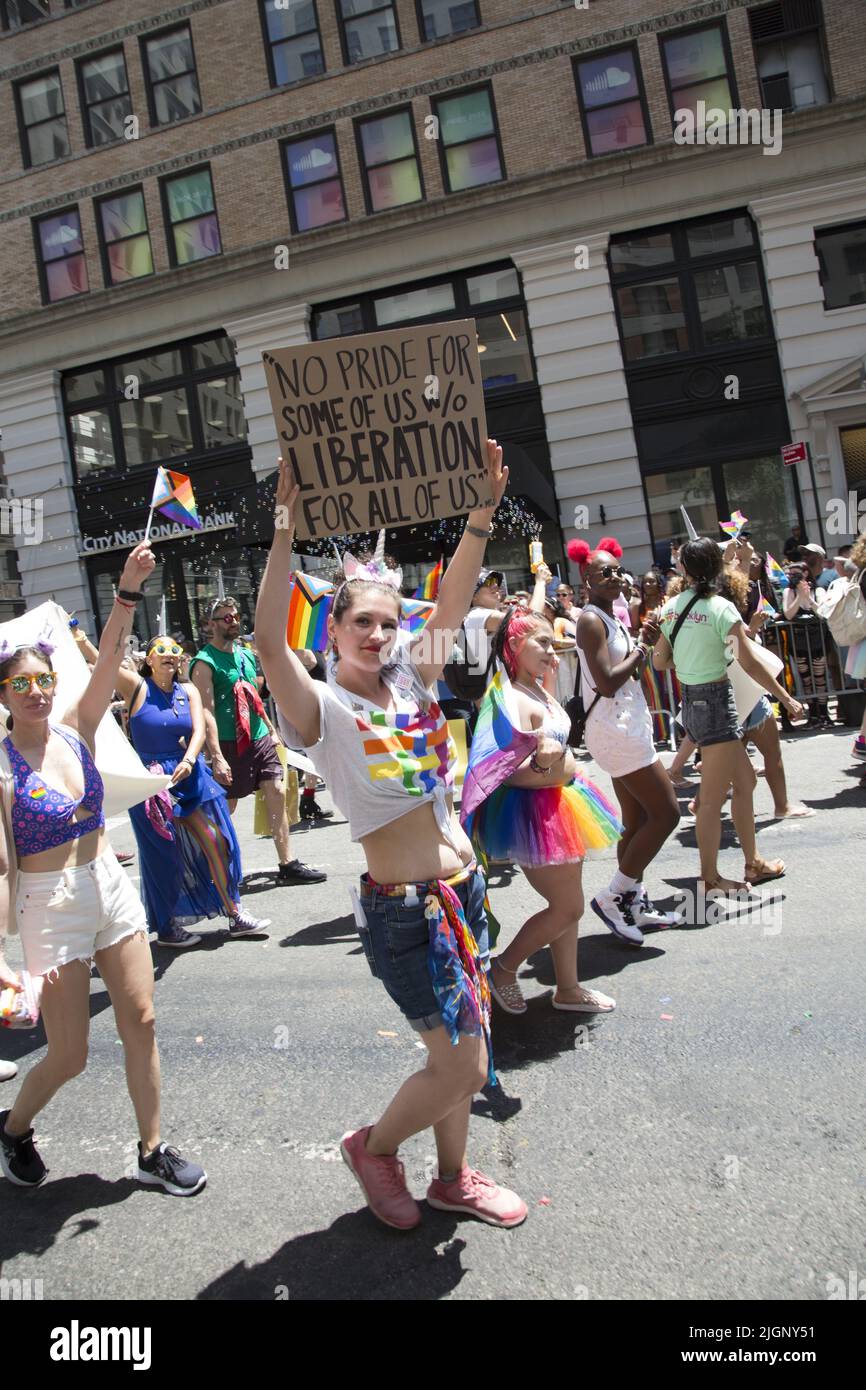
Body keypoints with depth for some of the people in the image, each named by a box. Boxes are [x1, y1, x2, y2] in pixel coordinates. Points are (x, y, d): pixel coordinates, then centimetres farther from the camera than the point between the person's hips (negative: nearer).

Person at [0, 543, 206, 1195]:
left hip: (111, 885, 5)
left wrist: (130, 590, -24)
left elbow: (110, 659, -13)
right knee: (69, 1056, 4)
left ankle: (153, 1151, 25)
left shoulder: (76, 732, 0)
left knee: (141, 1024, 8)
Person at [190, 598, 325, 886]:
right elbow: (206, 712, -17)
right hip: (230, 744, -7)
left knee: (277, 794, 1)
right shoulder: (205, 663, -11)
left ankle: (287, 865, 5)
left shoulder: (246, 654, 13)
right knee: (226, 807, 3)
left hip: (259, 738, 7)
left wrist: (271, 730, 19)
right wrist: (217, 757, -23)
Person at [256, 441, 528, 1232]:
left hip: (463, 889, 7)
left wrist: (485, 509, -11)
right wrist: (286, 528, -36)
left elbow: (454, 600, -1)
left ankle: (454, 1178, 40)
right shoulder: (322, 709, -12)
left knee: (461, 1054, 18)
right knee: (462, 1064, -1)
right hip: (401, 909, -6)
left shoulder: (409, 681, 5)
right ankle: (374, 1146, 27)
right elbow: (271, 643, -30)